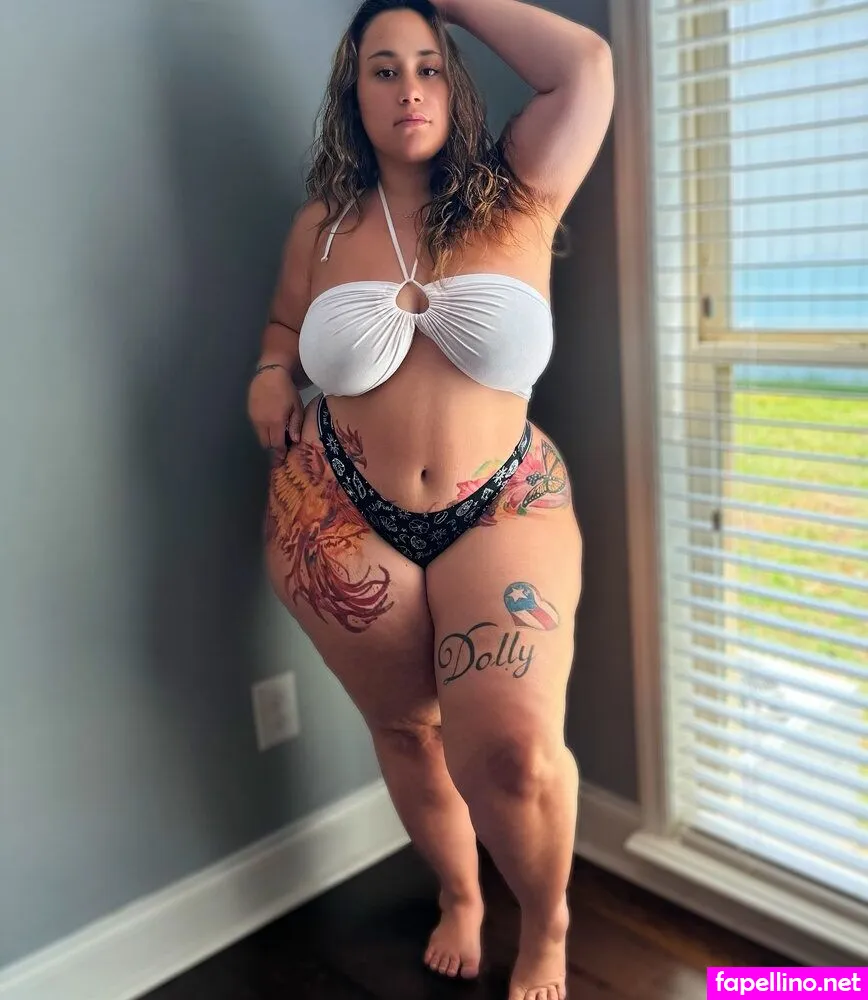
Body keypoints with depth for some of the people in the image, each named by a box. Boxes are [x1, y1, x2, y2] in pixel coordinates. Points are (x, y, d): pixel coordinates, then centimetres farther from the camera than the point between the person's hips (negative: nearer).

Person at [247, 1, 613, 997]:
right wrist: (269, 380, 0)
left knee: (515, 747, -17)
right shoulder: (322, 224, 5)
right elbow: (282, 327, 22)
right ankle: (459, 899, 43)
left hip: (501, 510, -2)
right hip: (341, 518, 3)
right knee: (406, 729, 14)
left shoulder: (514, 199, 1)